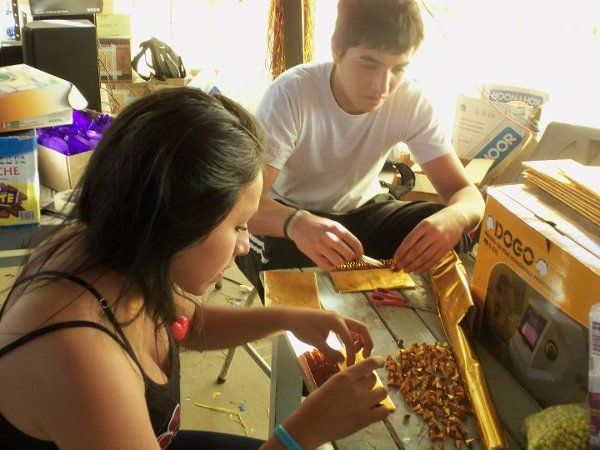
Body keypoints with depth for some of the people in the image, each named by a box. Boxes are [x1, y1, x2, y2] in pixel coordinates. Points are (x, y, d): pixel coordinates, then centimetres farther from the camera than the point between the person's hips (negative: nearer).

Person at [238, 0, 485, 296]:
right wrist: (296, 222, -58)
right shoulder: (291, 92, -28)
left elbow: (467, 194, -18)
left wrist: (454, 217, -44)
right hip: (288, 214, -2)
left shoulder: (412, 101, -18)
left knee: (452, 233, -23)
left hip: (362, 209, 3)